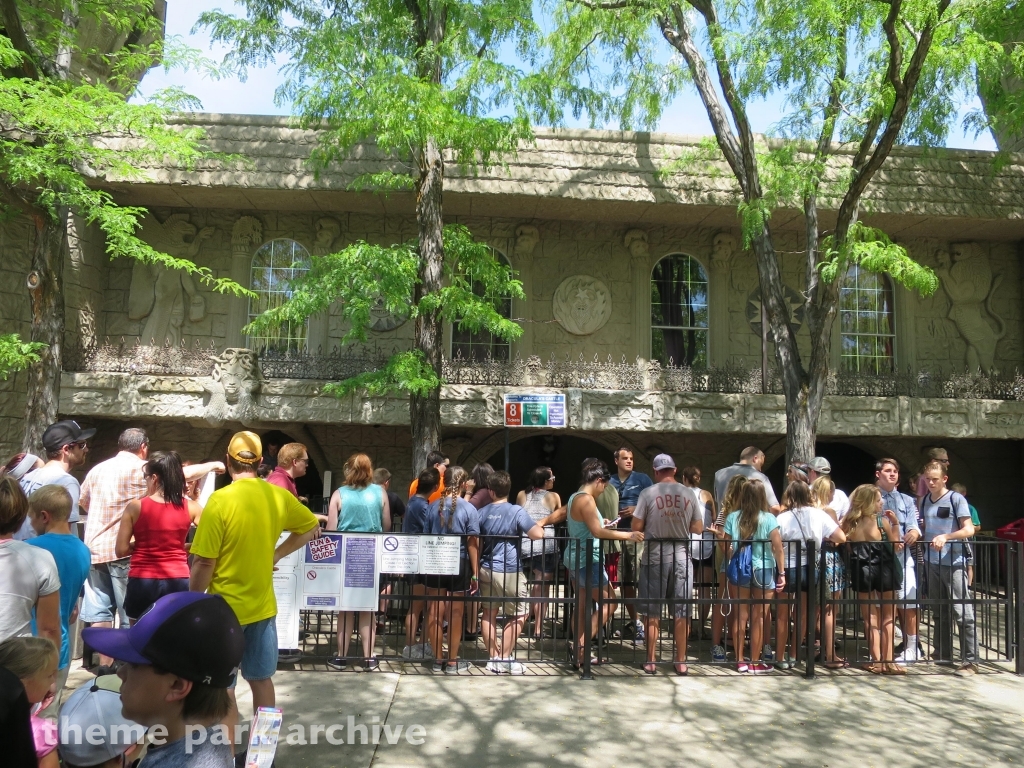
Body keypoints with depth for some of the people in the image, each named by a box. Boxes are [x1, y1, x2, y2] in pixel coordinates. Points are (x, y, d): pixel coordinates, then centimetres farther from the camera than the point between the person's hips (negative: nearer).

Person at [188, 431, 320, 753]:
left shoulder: (220, 500, -18)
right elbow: (311, 528, 12)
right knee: (261, 678, 18)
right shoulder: (279, 496, -3)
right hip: (262, 605, 5)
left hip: (224, 608, -5)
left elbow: (204, 562, -17)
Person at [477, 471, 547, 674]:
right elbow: (538, 535, -18)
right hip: (509, 572, -5)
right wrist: (540, 524, 4)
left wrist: (477, 569, 24)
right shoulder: (517, 511, -12)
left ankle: (494, 658, 18)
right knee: (519, 615, 8)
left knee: (489, 614, 15)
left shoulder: (482, 513, 4)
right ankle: (504, 659, 5)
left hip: (486, 570, 5)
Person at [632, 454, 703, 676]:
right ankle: (681, 661, 17)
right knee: (682, 613, 11)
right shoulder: (689, 494, 0)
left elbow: (636, 527, -6)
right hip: (682, 556, 2)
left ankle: (651, 661, 15)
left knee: (652, 613, 8)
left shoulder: (648, 493, -8)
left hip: (655, 556, -2)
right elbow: (698, 528, 6)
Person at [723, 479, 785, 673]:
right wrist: (781, 573, -1)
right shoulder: (769, 519, -8)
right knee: (759, 617, 7)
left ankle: (740, 660, 16)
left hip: (740, 571, 2)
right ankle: (755, 662, 14)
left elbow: (727, 548, -1)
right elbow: (778, 548, -10)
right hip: (763, 571, -2)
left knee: (741, 615, 10)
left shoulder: (733, 517, -3)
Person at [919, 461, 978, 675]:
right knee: (940, 613, 13)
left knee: (963, 613, -6)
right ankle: (943, 655, 22)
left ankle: (970, 661, 0)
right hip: (931, 563, 6)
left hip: (954, 563, -6)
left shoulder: (956, 499, -5)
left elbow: (969, 530, -11)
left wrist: (946, 537, -24)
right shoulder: (925, 500, 12)